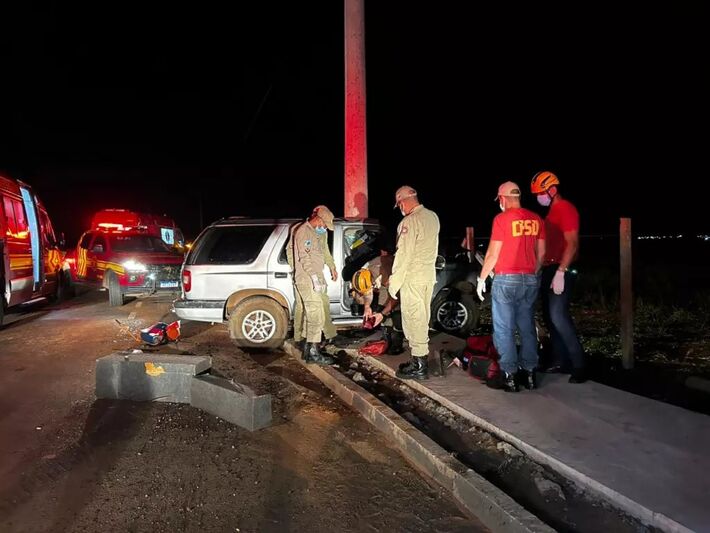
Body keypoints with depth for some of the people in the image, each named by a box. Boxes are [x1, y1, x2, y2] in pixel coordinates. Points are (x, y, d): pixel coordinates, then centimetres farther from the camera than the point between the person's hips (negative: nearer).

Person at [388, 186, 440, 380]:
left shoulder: (409, 221, -17)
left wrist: (394, 282, -13)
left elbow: (403, 255, -19)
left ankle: (419, 366, 2)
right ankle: (420, 358, 25)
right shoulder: (433, 217, 9)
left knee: (413, 319, -3)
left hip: (412, 278, -9)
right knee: (422, 318, 15)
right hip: (429, 275, 9)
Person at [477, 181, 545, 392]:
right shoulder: (536, 219, 6)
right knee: (527, 328, 13)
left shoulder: (502, 219, -10)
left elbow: (493, 253, -9)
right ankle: (529, 374, 16)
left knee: (504, 329, 3)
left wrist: (482, 279, 1)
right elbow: (541, 253, 11)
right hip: (530, 280, 5)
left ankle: (510, 376, 4)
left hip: (506, 280, -5)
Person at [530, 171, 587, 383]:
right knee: (549, 316, 10)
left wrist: (561, 272, -24)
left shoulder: (566, 209, -11)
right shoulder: (551, 211, 18)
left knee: (559, 316, -15)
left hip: (561, 270, -10)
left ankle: (579, 365, -9)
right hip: (550, 270, 10)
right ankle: (560, 361, 18)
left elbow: (572, 244, -18)